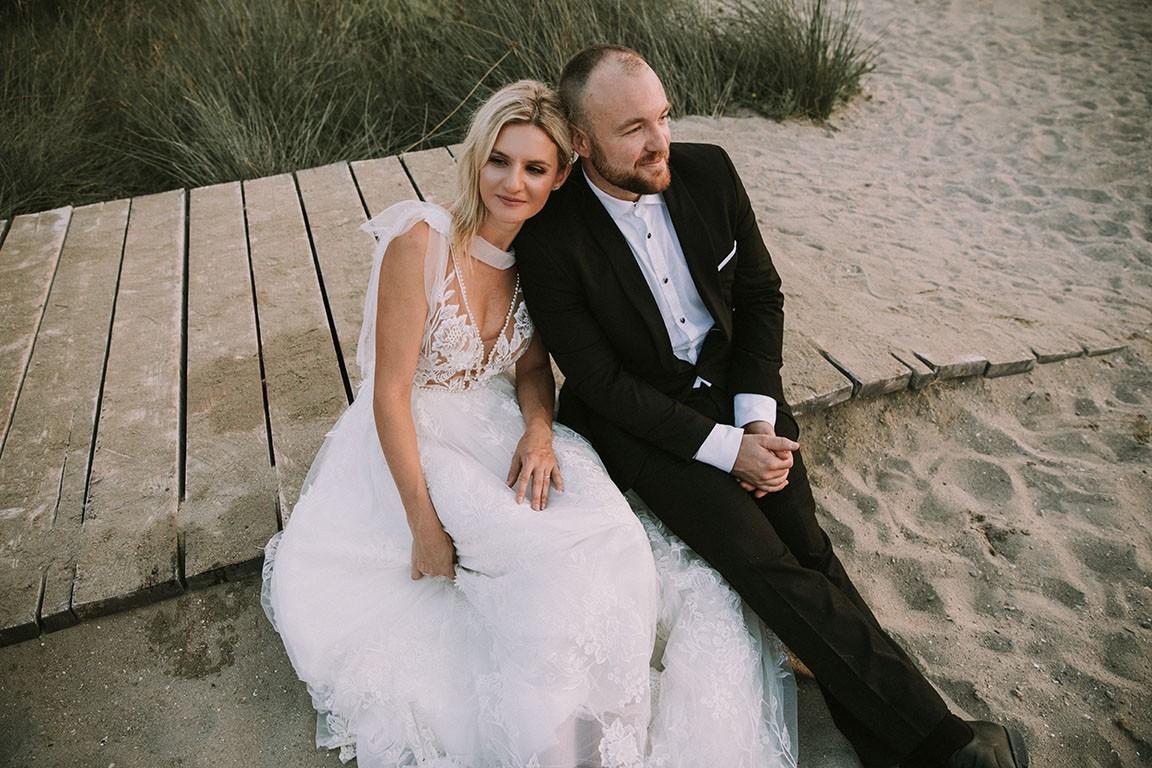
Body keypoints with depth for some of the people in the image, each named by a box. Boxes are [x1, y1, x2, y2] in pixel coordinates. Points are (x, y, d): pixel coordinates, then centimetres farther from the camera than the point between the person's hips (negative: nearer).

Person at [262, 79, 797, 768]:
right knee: (548, 548, -26)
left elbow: (532, 364, 7)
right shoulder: (422, 240, -20)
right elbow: (391, 391, -19)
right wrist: (425, 526, -20)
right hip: (413, 443, -4)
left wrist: (539, 430, -16)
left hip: (501, 430, 5)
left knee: (603, 524, -22)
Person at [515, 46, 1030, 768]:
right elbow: (602, 382, -15)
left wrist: (757, 416, -7)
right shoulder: (551, 237, -18)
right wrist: (724, 447, -18)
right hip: (637, 414, -4)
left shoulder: (708, 171, -5)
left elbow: (762, 294, 4)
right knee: (762, 560, -18)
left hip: (732, 380, 4)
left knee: (805, 540, -12)